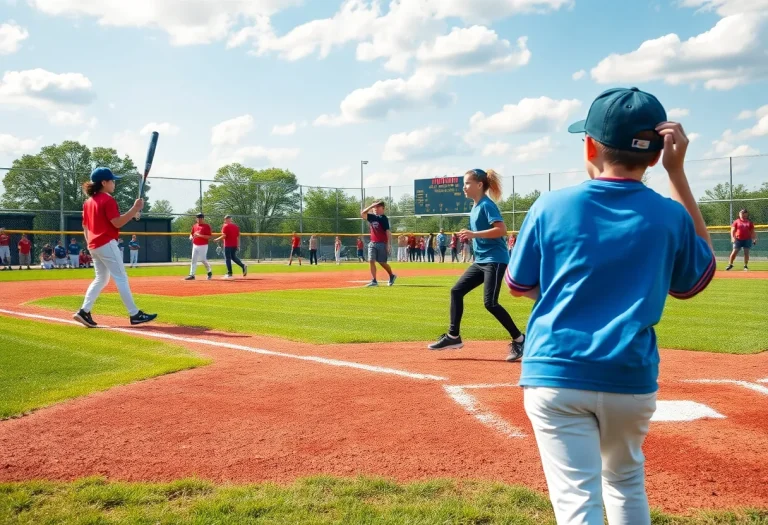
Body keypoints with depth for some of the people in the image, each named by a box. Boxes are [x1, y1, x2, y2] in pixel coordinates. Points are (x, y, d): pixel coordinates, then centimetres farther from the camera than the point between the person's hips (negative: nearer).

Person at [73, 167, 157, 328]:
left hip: (93, 246, 9)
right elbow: (117, 223, -19)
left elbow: (85, 226, 17)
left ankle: (84, 312, 8)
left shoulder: (88, 202, 14)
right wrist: (135, 209, -17)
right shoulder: (108, 200, -12)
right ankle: (135, 314, -4)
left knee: (101, 279, 16)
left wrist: (89, 244, 22)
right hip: (107, 244, -9)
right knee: (121, 278, -6)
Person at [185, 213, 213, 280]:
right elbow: (191, 234, 21)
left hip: (203, 246, -6)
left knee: (203, 260, -1)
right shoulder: (194, 226, 11)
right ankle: (192, 275, 5)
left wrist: (200, 235, -24)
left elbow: (210, 237, -16)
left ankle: (210, 272, 21)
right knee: (193, 260, 3)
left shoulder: (207, 226, -9)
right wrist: (191, 237, -4)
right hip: (195, 245, 6)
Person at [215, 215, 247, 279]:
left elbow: (224, 236, -17)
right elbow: (238, 236, 11)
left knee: (227, 258, 1)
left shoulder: (226, 226, -9)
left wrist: (217, 239, -2)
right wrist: (238, 245, 15)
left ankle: (229, 274, 2)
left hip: (228, 245, -7)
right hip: (234, 245, 7)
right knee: (234, 257, 19)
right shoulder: (236, 226, 11)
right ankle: (243, 266, -2)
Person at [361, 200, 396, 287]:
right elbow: (362, 214, 0)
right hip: (372, 243, 6)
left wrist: (389, 244, -19)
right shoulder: (372, 217, 10)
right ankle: (374, 281, -4)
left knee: (382, 262, 3)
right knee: (371, 261, -5)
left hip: (382, 243, -6)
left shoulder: (383, 218, -9)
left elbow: (388, 232, -12)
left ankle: (392, 276, 27)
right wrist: (371, 206, -7)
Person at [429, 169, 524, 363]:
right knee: (456, 291, 7)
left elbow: (502, 230, -24)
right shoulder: (475, 208, 14)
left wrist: (475, 234, -26)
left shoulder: (487, 205, -12)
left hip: (495, 260, -10)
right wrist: (470, 236, 11)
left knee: (490, 303, -13)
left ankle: (518, 339, 0)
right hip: (481, 260, 10)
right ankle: (453, 336, 14)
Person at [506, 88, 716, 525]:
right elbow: (698, 276, 17)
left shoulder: (551, 206, -6)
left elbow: (519, 286, 4)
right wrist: (678, 174, 9)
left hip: (556, 376, -2)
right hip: (631, 379, 3)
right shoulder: (669, 215, -4)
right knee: (626, 481, 27)